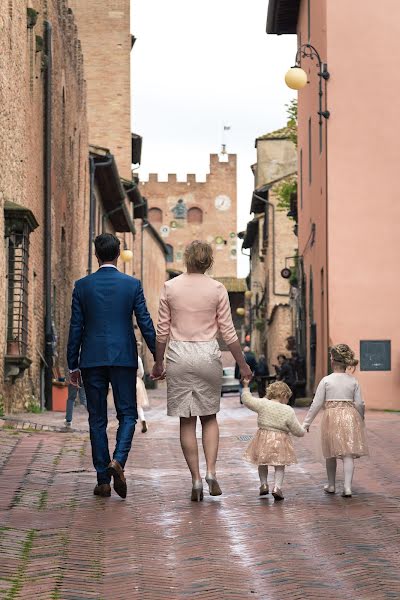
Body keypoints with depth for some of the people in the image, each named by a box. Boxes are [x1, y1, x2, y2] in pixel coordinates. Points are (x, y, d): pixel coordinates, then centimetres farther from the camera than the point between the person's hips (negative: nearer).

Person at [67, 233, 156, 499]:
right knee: (128, 414, 9)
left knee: (97, 420, 7)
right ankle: (118, 460, -16)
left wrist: (73, 365, 9)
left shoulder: (82, 286, 1)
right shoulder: (132, 284, -1)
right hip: (123, 358, -1)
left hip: (92, 359, 1)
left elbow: (76, 328, 2)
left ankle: (103, 480, 6)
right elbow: (145, 323, -1)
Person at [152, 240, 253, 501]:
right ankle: (211, 471, -2)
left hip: (179, 355, 0)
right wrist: (243, 364, 8)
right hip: (208, 354, 0)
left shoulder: (170, 287, 0)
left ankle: (196, 479, 3)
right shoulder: (217, 289, -2)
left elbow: (162, 330, 3)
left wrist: (158, 363, 13)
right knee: (209, 416, 14)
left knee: (187, 421, 5)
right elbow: (228, 332, -1)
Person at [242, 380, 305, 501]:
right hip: (280, 442, -2)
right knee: (280, 466, 12)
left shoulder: (263, 404, -6)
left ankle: (264, 484, 21)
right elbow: (297, 431, -3)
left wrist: (246, 387, 16)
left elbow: (247, 400, 3)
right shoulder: (288, 411, -8)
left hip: (263, 440, 2)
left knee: (262, 464, 24)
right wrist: (303, 431, 20)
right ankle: (277, 487, -3)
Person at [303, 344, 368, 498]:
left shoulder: (326, 380, -4)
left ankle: (331, 485, 27)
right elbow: (360, 404, 4)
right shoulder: (353, 381, 2)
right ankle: (347, 487, -11)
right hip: (350, 416, 1)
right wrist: (361, 420, 22)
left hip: (332, 417, -1)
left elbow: (317, 404, -2)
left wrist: (307, 422, 7)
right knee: (348, 453, -1)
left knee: (331, 454, 14)